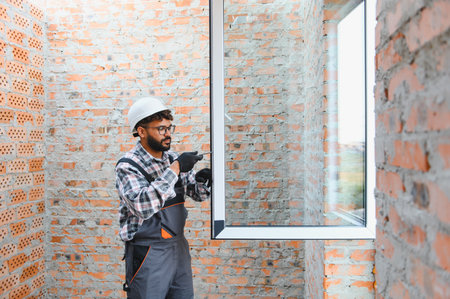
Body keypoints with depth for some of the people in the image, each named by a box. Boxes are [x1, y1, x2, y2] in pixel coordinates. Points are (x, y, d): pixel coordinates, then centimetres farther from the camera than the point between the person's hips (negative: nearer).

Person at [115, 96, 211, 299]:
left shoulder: (173, 159, 4)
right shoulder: (127, 166, -13)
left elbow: (198, 194, 11)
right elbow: (142, 206, -30)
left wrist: (202, 181, -12)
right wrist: (175, 169, -28)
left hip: (178, 248, 6)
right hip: (147, 254, -6)